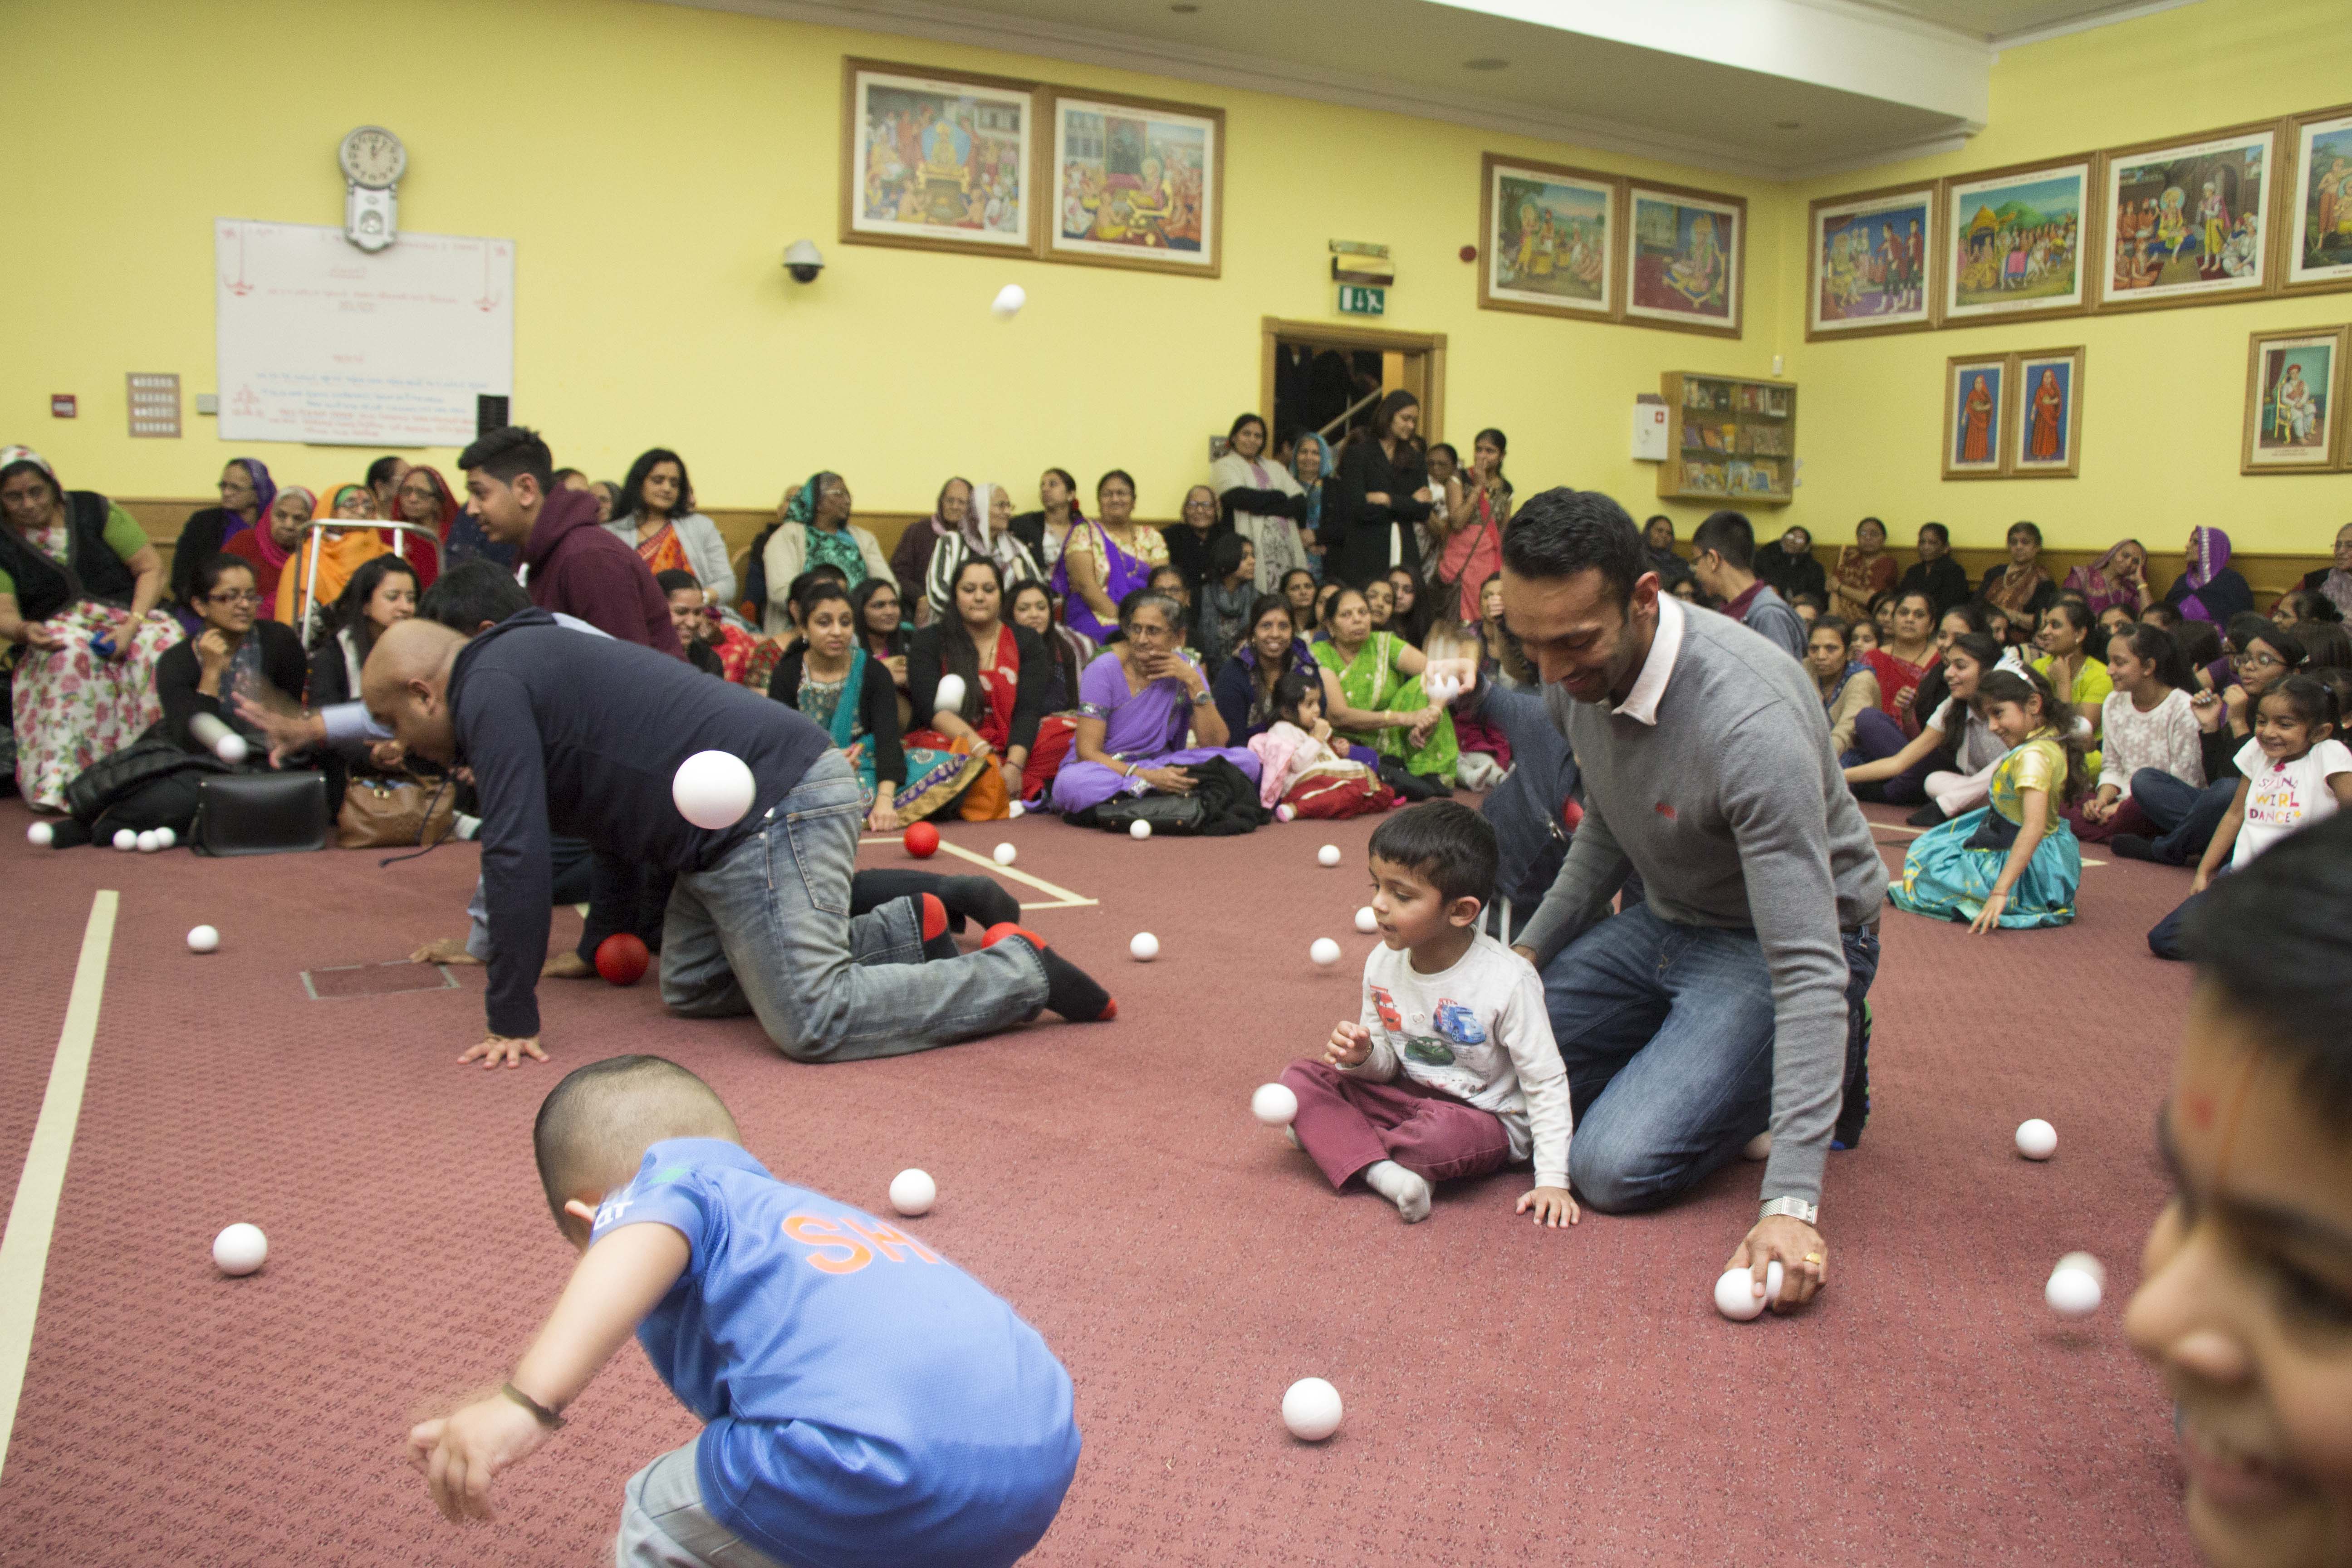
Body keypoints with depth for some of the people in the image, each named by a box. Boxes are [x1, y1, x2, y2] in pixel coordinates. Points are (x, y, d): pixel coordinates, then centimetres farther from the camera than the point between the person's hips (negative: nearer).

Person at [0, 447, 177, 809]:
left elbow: (152, 568, 0)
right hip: (56, 632, 0)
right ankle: (61, 777, -44)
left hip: (127, 618, 0)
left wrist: (132, 625, -15)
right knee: (71, 656, -38)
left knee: (164, 643, -35)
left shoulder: (94, 510, 4)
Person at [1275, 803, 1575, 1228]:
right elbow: (1388, 1064, 7)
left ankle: (1335, 1139, -10)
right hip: (1408, 1095, 6)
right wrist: (1363, 1056, -18)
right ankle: (1381, 1172, -30)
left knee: (1444, 1134, -39)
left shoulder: (1508, 981, -22)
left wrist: (1552, 1180, -21)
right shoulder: (1383, 964, -4)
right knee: (1300, 1078, -9)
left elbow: (1546, 1083, -15)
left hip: (1487, 1118, -6)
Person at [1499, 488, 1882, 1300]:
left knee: (1615, 1168, -21)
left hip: (1774, 943, -7)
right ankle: (1692, 1048, 16)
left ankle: (1827, 1062, 4)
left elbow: (1809, 969, -35)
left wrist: (1792, 1202, -39)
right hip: (1666, 921, 7)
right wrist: (1531, 948, 2)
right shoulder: (1574, 667, -11)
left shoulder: (1752, 725, -36)